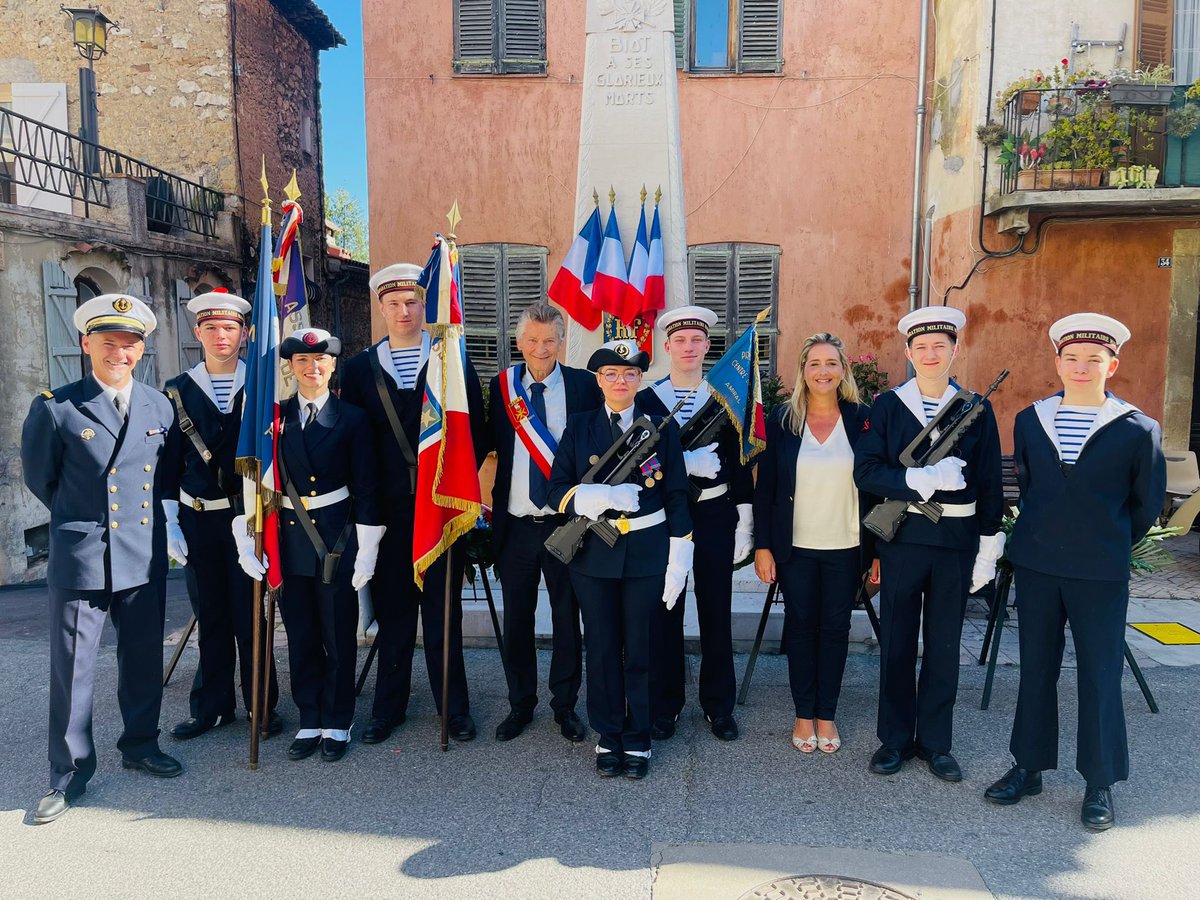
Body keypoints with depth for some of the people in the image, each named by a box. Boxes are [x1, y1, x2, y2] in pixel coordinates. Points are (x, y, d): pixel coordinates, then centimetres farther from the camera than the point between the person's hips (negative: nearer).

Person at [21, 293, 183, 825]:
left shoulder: (160, 407, 5)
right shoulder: (55, 407, -7)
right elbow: (39, 478, 4)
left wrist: (144, 516, 12)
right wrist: (81, 518, 10)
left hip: (144, 557, 4)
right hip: (80, 558, -3)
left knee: (144, 657, 14)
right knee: (72, 667, 4)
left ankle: (140, 744, 33)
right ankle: (69, 775, 19)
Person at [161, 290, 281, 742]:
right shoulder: (179, 391, 5)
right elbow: (169, 463, 5)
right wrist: (170, 525, 1)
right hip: (199, 518, 2)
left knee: (251, 613, 5)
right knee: (210, 616, 11)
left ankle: (262, 705, 19)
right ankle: (211, 706, 25)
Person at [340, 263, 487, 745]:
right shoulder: (360, 369, 6)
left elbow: (476, 432, 2)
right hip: (387, 510, 1)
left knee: (443, 610, 6)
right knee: (392, 611, 9)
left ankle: (454, 707, 19)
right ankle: (388, 707, 24)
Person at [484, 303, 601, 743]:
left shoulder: (584, 385, -2)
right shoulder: (501, 386, 3)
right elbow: (493, 448, 7)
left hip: (566, 522, -1)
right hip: (515, 524, 2)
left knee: (567, 618, 10)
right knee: (516, 620, 12)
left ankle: (565, 706, 27)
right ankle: (520, 704, 30)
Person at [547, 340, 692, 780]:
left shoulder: (662, 427, 1)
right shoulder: (579, 427, 3)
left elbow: (677, 496, 0)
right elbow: (558, 490, -2)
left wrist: (679, 560, -5)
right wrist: (603, 497, -20)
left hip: (647, 553, -1)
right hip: (593, 554, 1)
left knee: (640, 650, 7)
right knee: (602, 648, 9)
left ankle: (638, 742, 23)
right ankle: (608, 739, 26)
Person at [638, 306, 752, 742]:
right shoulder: (645, 400, 2)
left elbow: (739, 464, 5)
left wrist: (744, 524, 2)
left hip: (715, 514, 1)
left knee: (716, 613, 9)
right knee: (665, 612, 8)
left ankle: (718, 705, 23)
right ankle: (665, 704, 22)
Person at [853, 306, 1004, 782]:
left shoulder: (976, 410, 3)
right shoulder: (888, 405, 0)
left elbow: (990, 485, 4)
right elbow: (866, 471, -10)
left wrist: (988, 548, 1)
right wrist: (924, 479, -22)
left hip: (957, 540, 1)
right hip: (903, 537, -1)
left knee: (944, 644, 10)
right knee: (897, 641, 8)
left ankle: (935, 742, 25)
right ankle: (894, 739, 22)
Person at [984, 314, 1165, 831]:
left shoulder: (1137, 430, -6)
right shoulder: (1030, 421, 3)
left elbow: (1147, 505, 5)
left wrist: (1109, 547, 12)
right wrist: (1047, 535, 13)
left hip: (1100, 574, -3)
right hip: (1036, 566, 3)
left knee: (1100, 676, 5)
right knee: (1036, 668, 12)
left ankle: (1100, 785, 21)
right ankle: (1029, 767, 26)